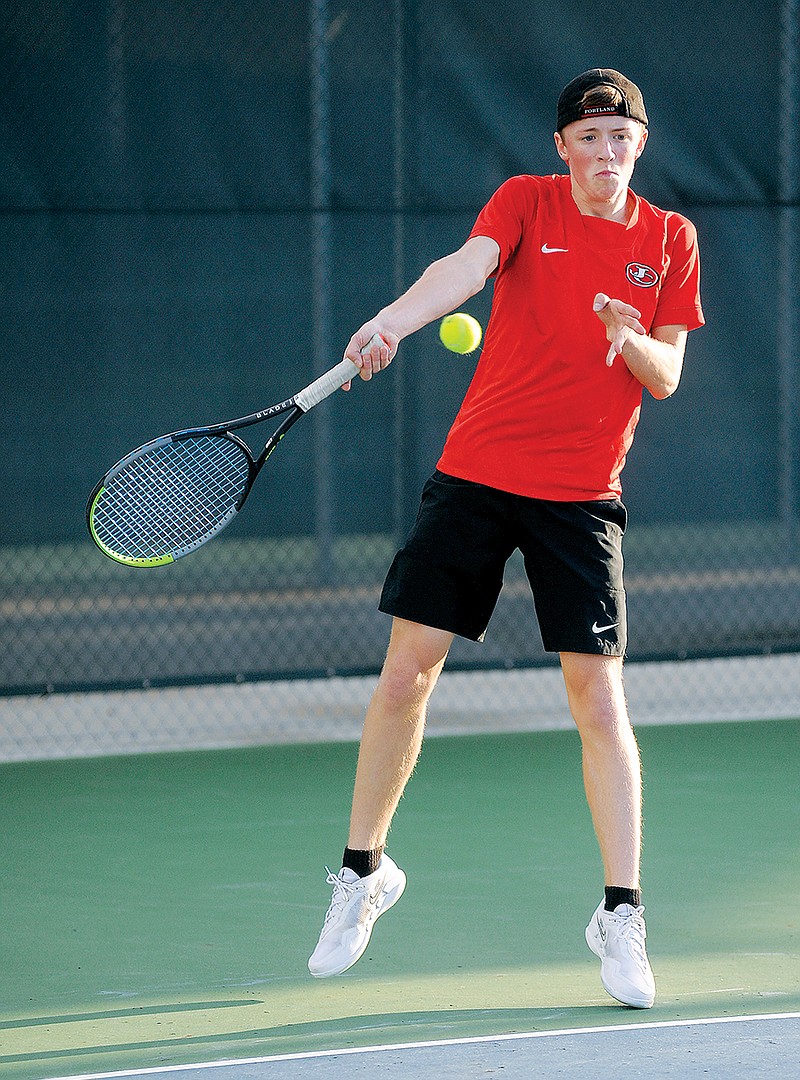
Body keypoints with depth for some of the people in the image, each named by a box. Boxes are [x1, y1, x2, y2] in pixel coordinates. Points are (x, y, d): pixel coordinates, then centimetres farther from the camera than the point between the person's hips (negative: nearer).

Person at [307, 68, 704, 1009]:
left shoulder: (670, 240, 5)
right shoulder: (527, 201, 0)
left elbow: (668, 376, 5)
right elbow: (466, 266, -20)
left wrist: (635, 345, -18)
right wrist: (395, 318, -40)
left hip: (581, 495, 0)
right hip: (475, 472, 0)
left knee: (598, 697, -7)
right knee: (406, 671, -1)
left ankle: (620, 917, 2)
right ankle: (363, 871, 19)